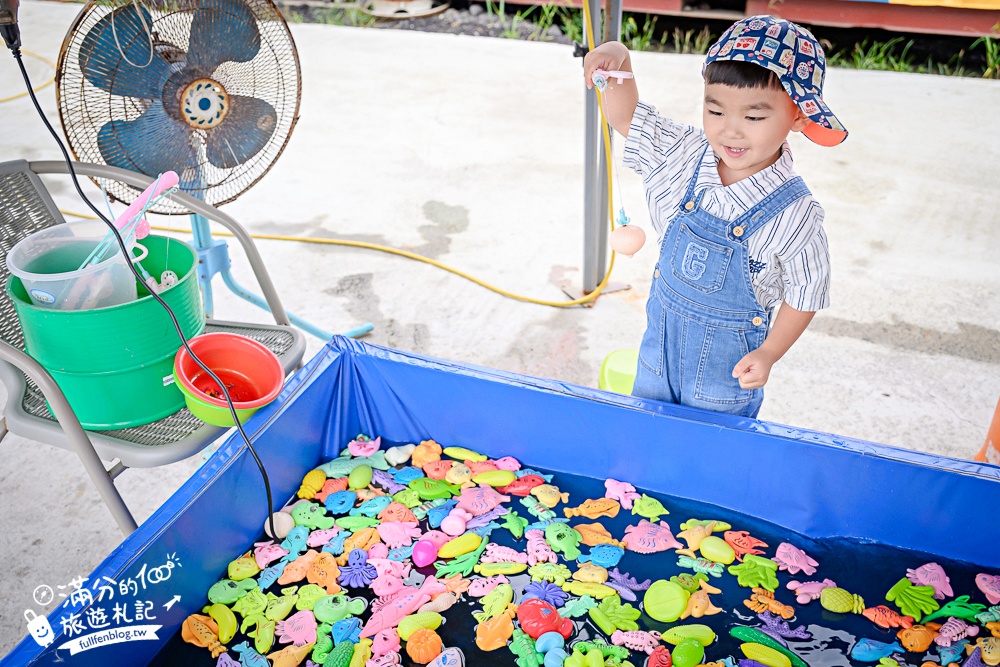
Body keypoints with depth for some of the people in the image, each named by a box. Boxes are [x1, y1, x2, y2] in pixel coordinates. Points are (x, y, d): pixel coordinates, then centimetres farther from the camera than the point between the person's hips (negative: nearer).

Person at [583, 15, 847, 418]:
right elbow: (624, 115, -2)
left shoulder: (794, 215, -23)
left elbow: (805, 294, -12)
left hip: (728, 360, -4)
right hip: (661, 335, 5)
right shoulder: (682, 155, -11)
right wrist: (617, 59, -19)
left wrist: (769, 353, -18)